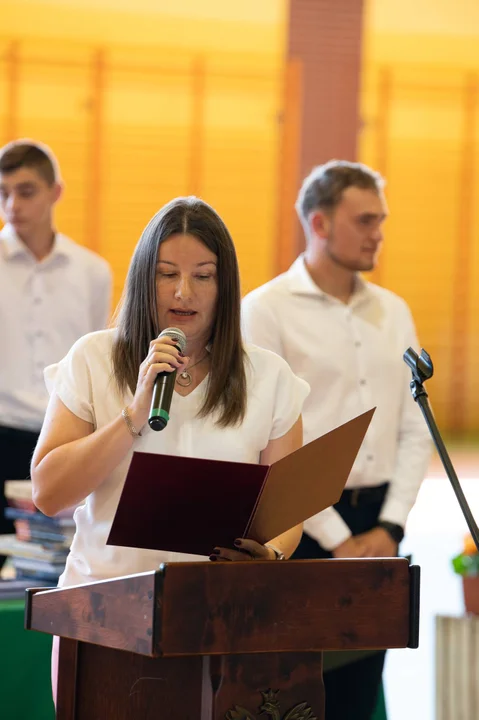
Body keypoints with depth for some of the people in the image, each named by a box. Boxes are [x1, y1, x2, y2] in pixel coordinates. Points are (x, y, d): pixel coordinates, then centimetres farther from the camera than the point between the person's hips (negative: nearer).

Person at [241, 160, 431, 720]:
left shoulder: (393, 313, 12)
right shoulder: (267, 310, -6)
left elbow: (415, 430, 10)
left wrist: (389, 528, -2)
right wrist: (337, 539, -12)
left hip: (376, 530, 5)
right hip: (298, 524, -5)